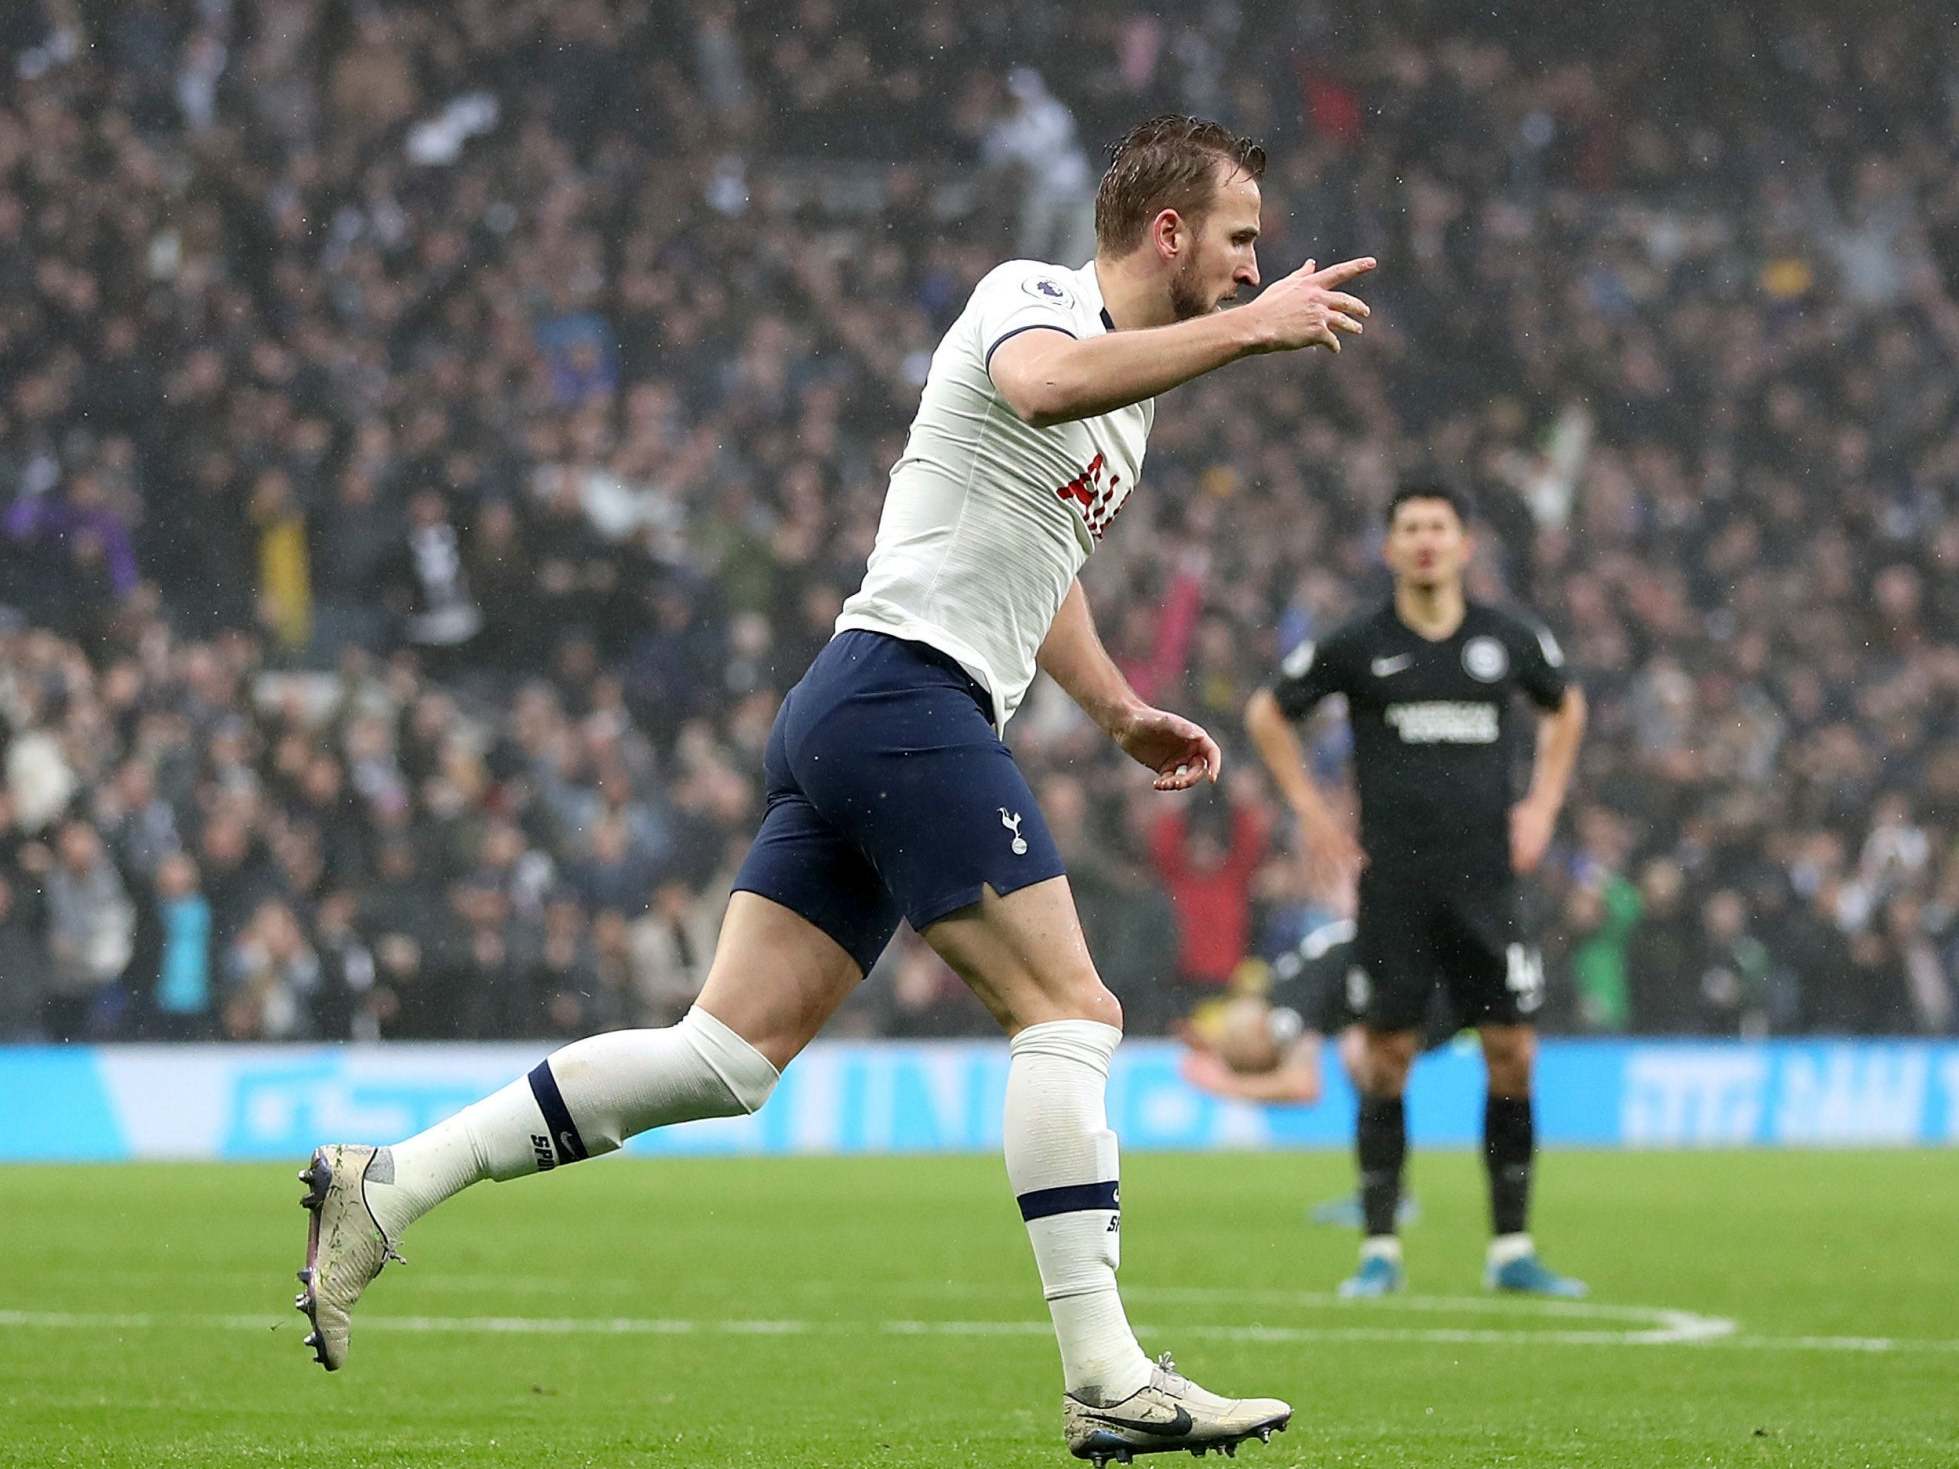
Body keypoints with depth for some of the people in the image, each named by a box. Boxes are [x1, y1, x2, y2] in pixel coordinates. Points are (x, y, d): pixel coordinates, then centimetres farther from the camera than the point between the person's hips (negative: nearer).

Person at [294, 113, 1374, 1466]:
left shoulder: (1138, 390, 24)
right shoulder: (1031, 293, -6)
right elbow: (1040, 384, -32)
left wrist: (1120, 710, 32)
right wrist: (1248, 330, -28)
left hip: (848, 724, 10)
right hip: (905, 690, -10)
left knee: (731, 1054, 2)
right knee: (1071, 1011, -12)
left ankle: (383, 1188, 2)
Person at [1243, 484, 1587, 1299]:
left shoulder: (1510, 640, 5)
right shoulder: (1357, 646, -1)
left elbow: (1566, 707, 25)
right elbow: (1267, 713, 14)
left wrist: (1542, 805, 15)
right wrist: (1311, 810, 7)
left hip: (1484, 882, 2)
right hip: (1393, 885, -2)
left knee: (1512, 1055, -2)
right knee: (1385, 1061, -2)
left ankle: (1512, 1249, 6)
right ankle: (1379, 1252, 5)